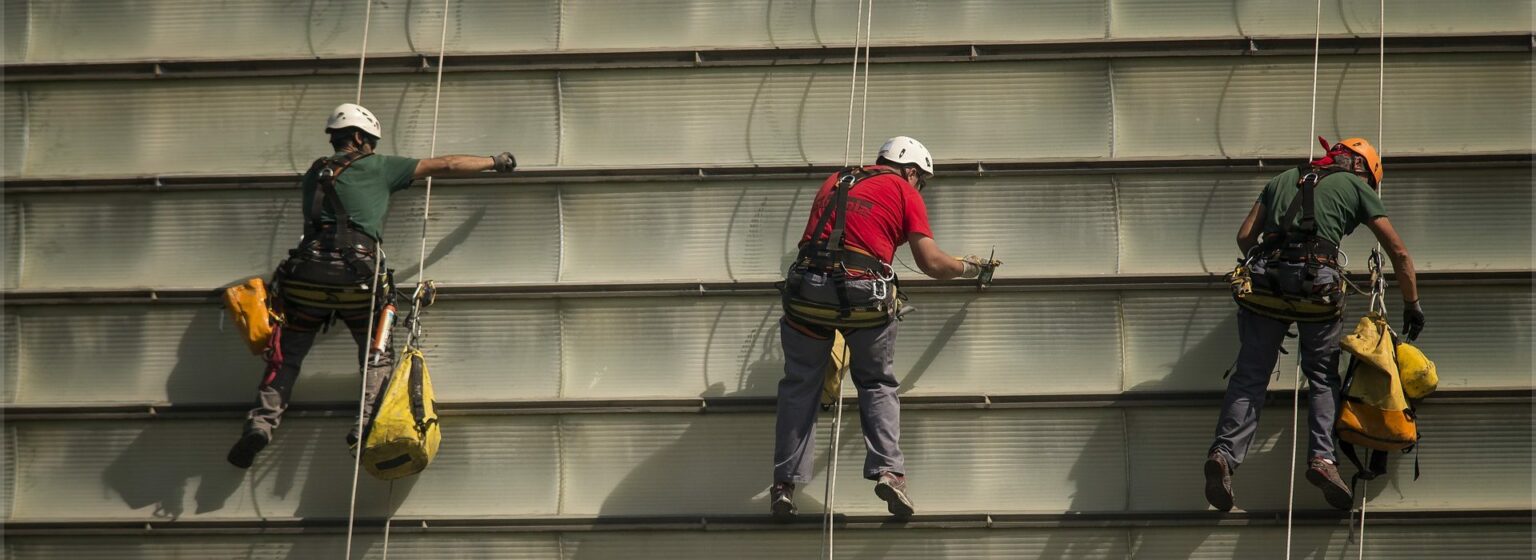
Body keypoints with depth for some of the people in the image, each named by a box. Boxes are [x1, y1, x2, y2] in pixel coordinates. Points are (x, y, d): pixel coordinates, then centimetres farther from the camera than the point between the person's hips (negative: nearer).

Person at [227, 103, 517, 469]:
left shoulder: (315, 173, 26)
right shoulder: (378, 167, 16)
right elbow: (445, 166, 19)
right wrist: (495, 162, 31)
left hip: (308, 272, 3)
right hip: (358, 276, -3)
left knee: (287, 354, 11)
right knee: (377, 355, 10)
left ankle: (262, 421, -8)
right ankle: (369, 422, -11)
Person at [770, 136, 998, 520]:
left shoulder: (835, 182, 24)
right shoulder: (905, 193, 11)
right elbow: (932, 263, 6)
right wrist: (969, 268, 23)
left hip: (807, 291, 3)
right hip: (865, 297, -3)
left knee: (800, 386, 15)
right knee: (878, 385, 17)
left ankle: (784, 484, 8)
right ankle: (887, 470, 1)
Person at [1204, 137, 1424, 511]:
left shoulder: (1282, 180, 29)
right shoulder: (1356, 186, 20)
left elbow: (1245, 236, 22)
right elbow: (1398, 253, 19)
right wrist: (1412, 305, 28)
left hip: (1266, 281, 2)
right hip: (1318, 283, -2)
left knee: (1250, 375, 3)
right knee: (1323, 377, 11)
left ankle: (1225, 452, -15)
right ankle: (1322, 456, -8)